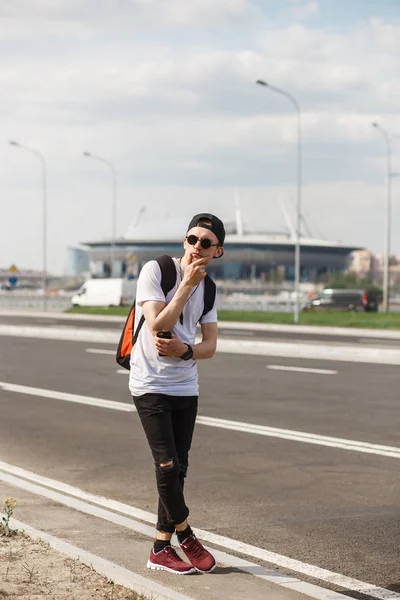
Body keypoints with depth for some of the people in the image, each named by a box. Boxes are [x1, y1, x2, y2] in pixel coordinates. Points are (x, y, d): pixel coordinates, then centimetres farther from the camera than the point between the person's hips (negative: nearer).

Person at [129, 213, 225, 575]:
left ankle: (162, 548, 17)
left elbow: (210, 346, 4)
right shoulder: (156, 270, -11)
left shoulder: (207, 288, 6)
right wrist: (187, 284, -23)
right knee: (167, 465, -12)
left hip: (186, 388, 6)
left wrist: (185, 351, -17)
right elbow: (158, 326, -21)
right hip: (151, 385, -6)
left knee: (178, 469, 7)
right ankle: (186, 537, 8)